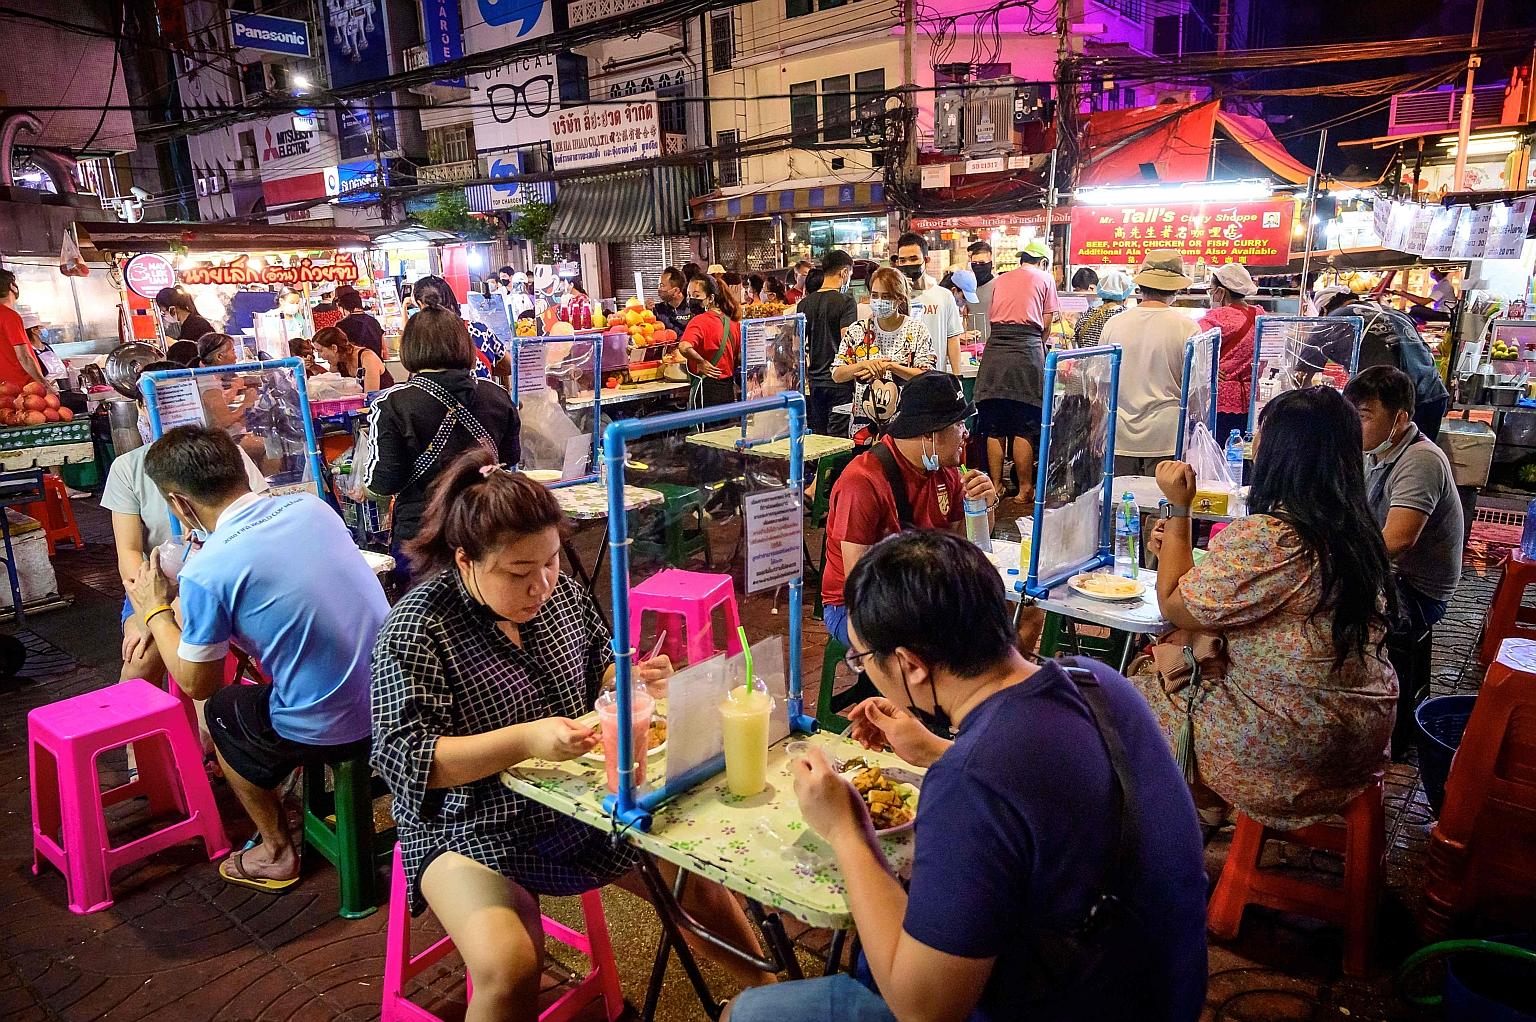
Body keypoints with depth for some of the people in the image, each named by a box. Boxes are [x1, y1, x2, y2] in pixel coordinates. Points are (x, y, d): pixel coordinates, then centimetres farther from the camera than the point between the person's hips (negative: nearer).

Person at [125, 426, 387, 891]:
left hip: (328, 731, -6)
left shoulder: (205, 572, -18)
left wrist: (155, 611, 12)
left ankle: (276, 853, 36)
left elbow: (196, 684, -1)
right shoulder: (311, 506, -1)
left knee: (221, 710, 26)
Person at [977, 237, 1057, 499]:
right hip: (1027, 352, -3)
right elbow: (1047, 323, 8)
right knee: (1024, 428, 1)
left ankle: (996, 485, 13)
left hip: (995, 351, 3)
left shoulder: (1000, 280, 20)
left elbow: (991, 317, 17)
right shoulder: (1045, 279, 12)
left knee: (994, 428, 7)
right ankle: (1025, 489, 7)